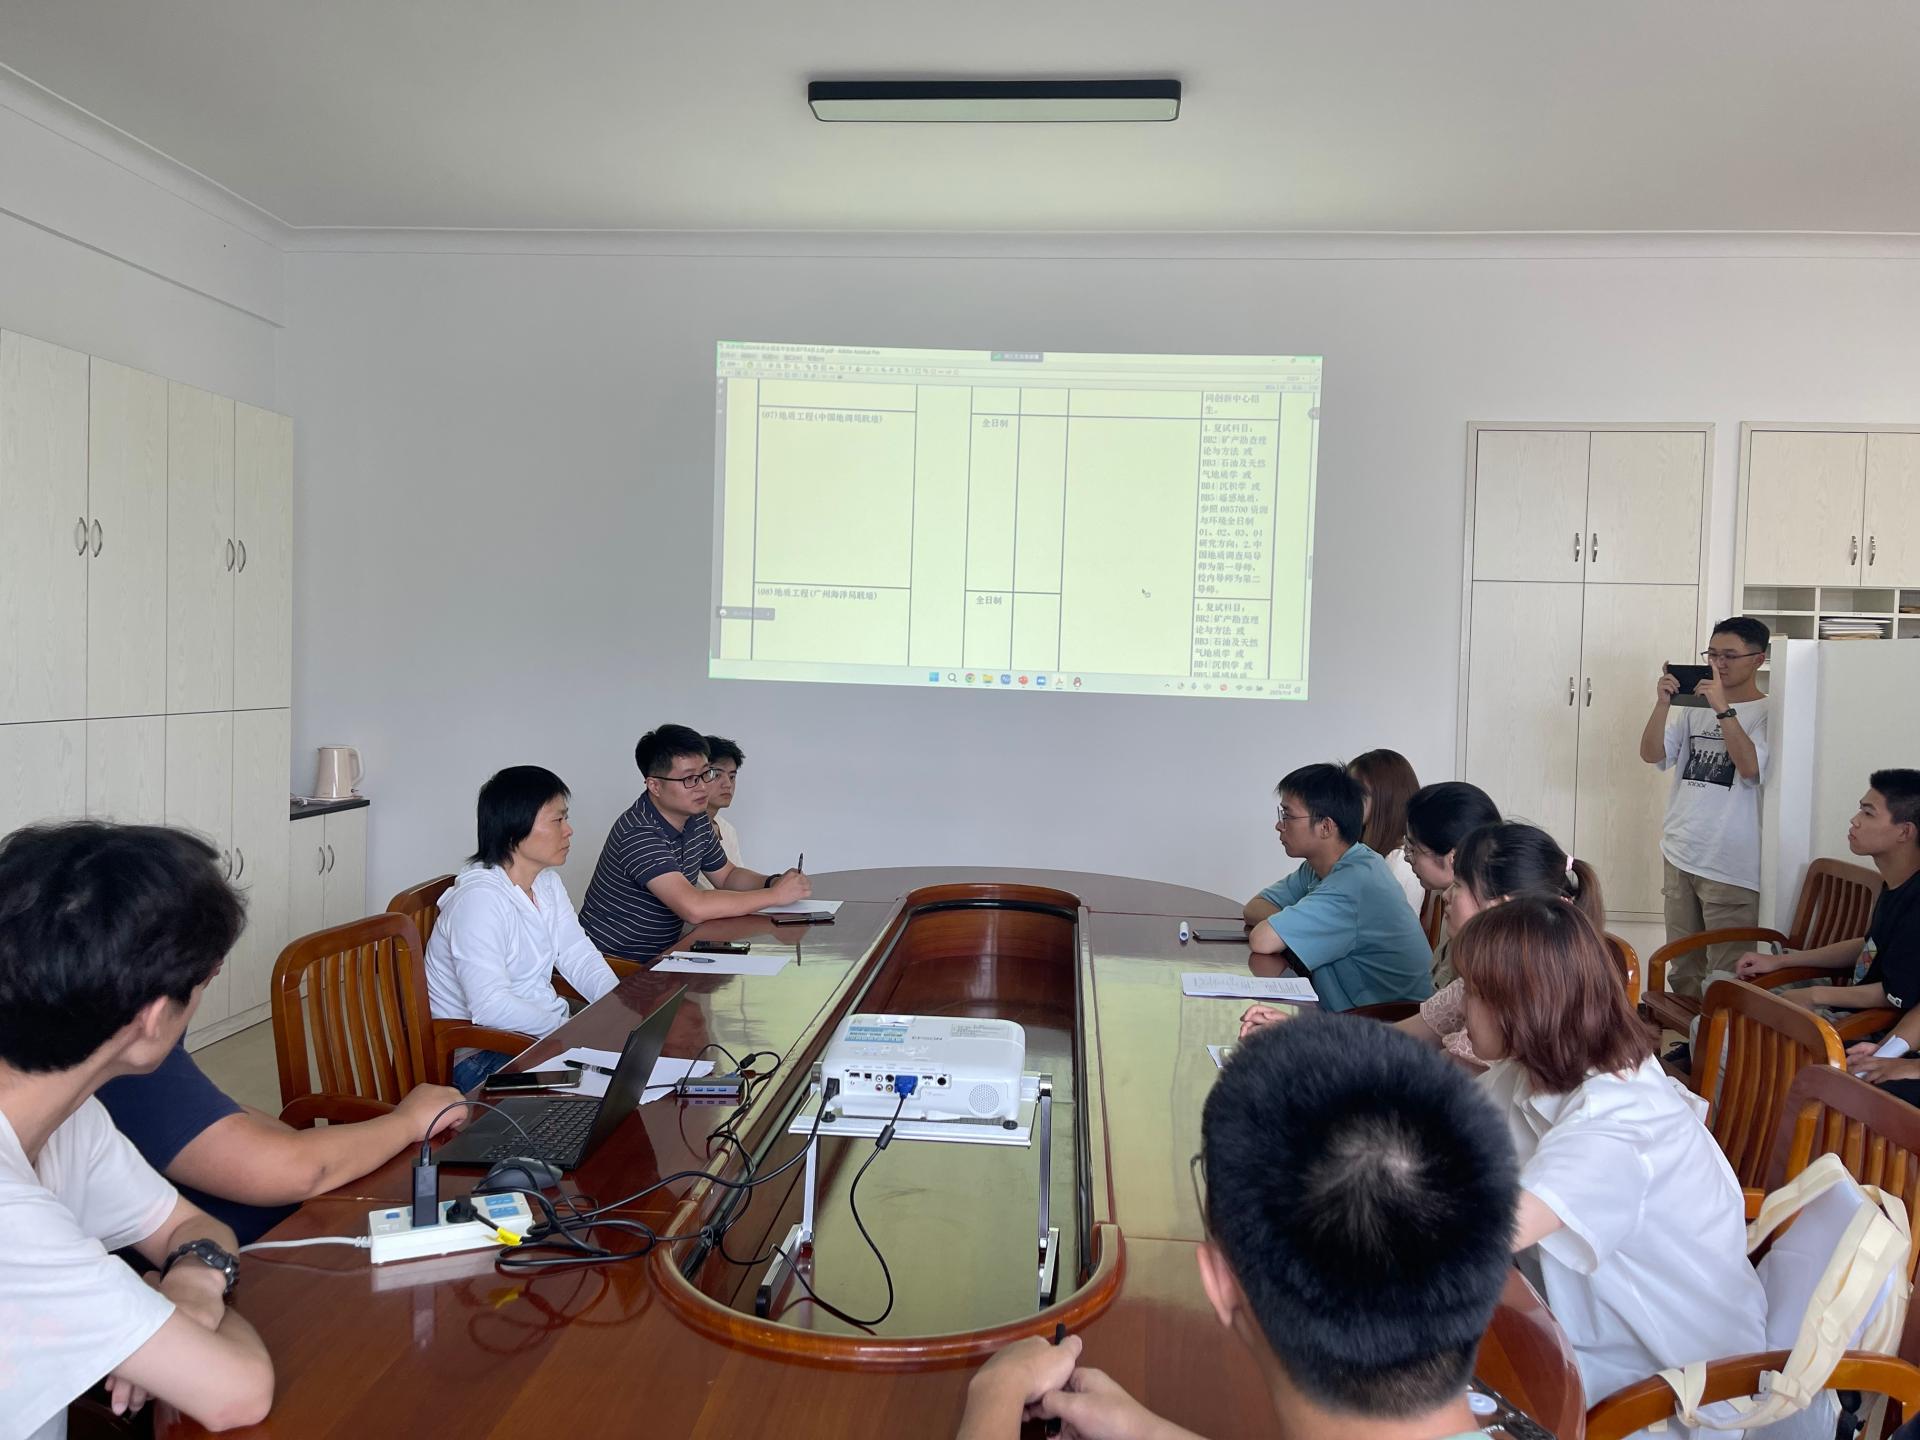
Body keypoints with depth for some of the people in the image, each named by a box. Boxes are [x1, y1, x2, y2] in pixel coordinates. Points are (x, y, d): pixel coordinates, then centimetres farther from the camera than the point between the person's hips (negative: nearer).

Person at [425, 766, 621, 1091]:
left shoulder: (547, 883, 8)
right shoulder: (479, 898, -22)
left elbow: (581, 960, 5)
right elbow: (491, 1006, -30)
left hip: (544, 1032, 9)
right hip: (482, 1059, -9)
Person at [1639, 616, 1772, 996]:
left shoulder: (1767, 713, -5)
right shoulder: (1693, 706, 10)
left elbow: (1751, 768, -20)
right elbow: (1651, 754, 2)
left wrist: (1722, 708, -22)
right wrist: (1663, 703, -11)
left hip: (1730, 867, -5)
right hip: (1680, 856, 5)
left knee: (1725, 977, 0)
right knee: (1682, 970, 16)